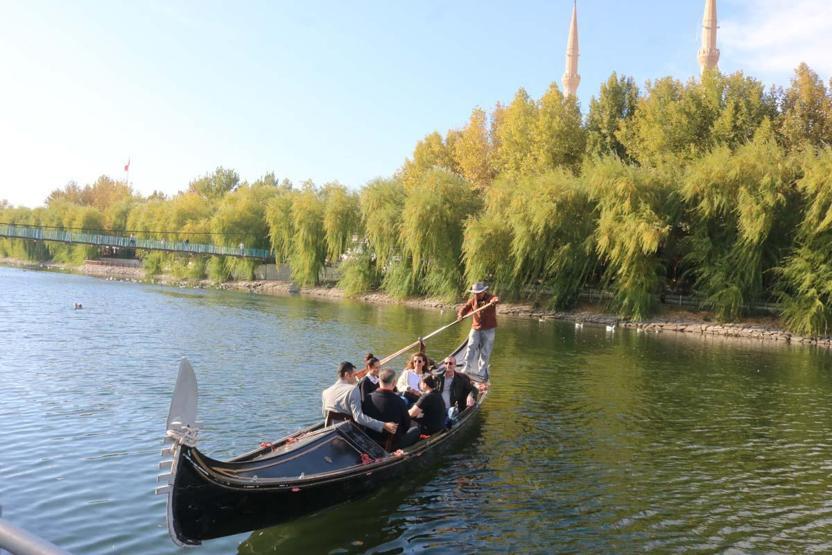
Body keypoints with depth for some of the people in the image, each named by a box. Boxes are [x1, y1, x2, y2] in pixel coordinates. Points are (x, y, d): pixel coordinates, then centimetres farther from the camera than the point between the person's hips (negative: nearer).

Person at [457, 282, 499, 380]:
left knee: (485, 351, 3)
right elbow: (465, 307, 0)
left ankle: (482, 372, 13)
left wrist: (494, 301, -56)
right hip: (476, 328, 3)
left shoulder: (490, 297, -8)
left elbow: (496, 298, -30)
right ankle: (467, 368, -8)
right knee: (471, 347, -11)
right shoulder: (473, 300, 4)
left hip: (488, 329, -2)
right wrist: (460, 314, -23)